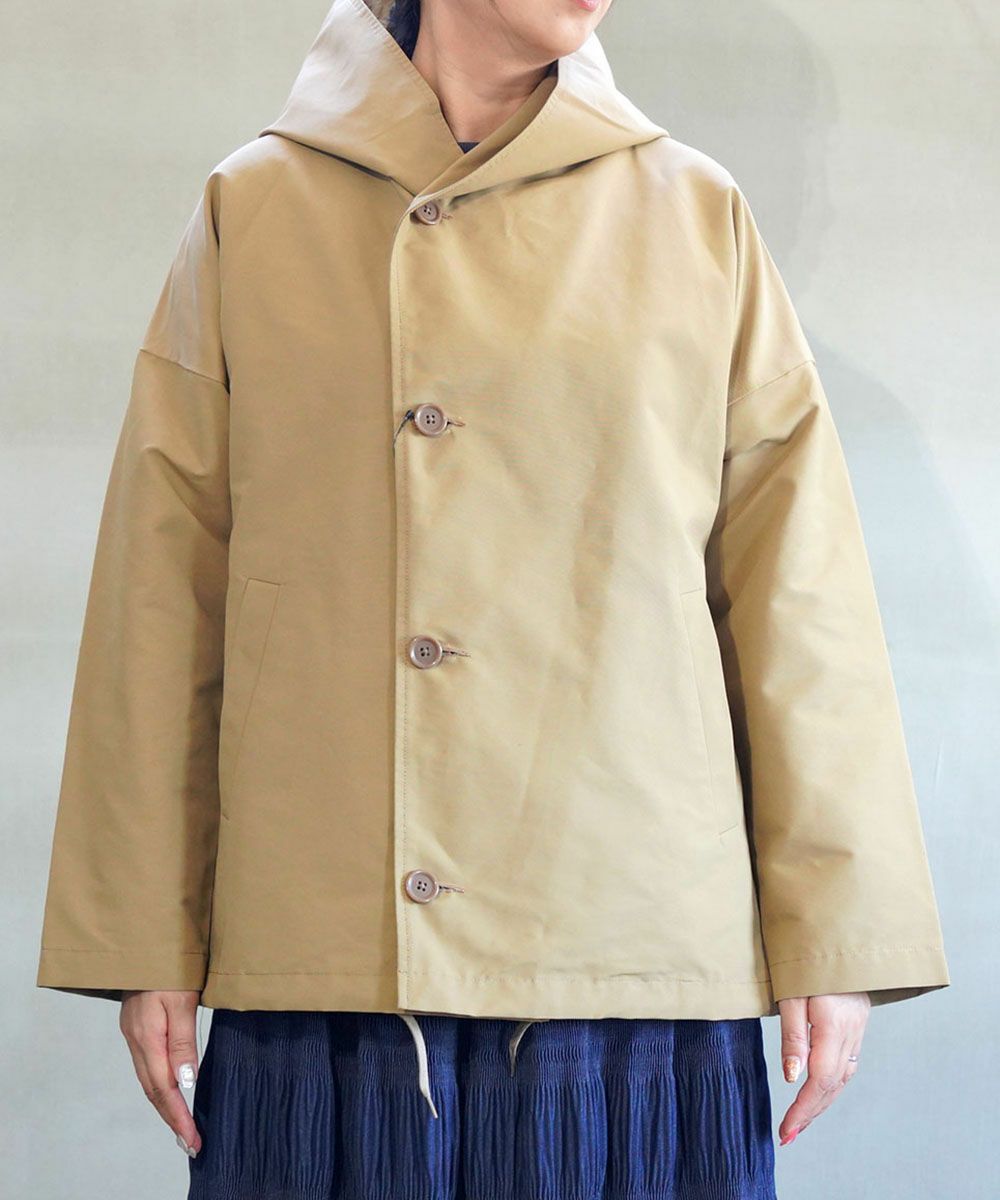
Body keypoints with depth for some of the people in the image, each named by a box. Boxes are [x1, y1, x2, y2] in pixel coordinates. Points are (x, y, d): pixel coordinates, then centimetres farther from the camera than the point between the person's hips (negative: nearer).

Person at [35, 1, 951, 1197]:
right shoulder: (252, 210, 8)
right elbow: (161, 594, 6)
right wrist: (145, 944, 3)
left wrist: (837, 934, 1)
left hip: (635, 955, 0)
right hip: (315, 960, 0)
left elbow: (798, 597, 6)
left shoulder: (698, 218, 8)